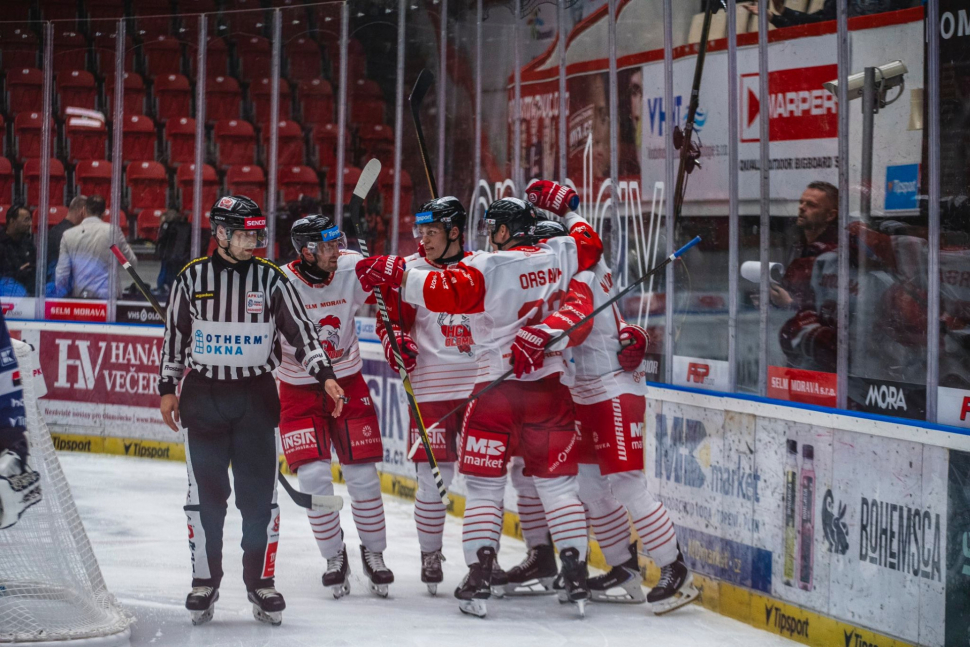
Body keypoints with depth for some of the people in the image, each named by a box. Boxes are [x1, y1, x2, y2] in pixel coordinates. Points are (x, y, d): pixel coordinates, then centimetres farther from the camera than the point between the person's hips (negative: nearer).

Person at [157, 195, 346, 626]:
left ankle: (261, 583, 9)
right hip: (202, 396, 0)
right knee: (205, 494, 3)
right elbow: (174, 335, 9)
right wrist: (168, 387, 8)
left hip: (255, 396, 0)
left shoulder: (271, 278, -1)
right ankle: (205, 582, 14)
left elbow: (300, 331, -1)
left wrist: (325, 375, -12)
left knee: (259, 495, -1)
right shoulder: (193, 276, 0)